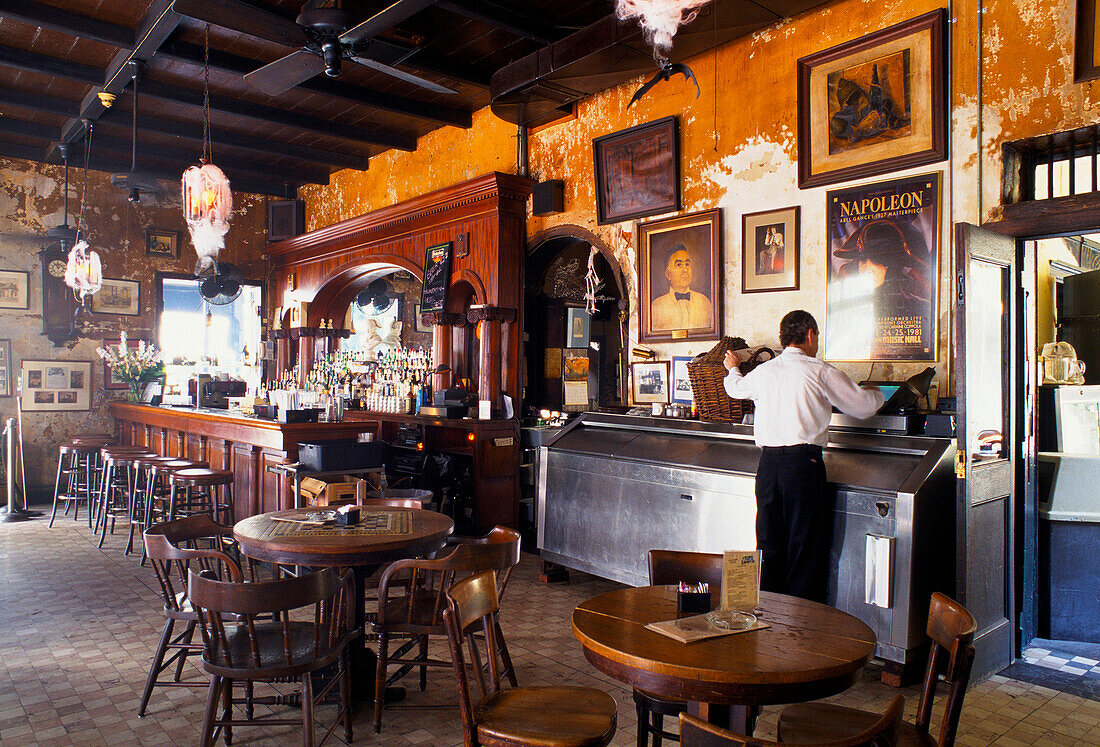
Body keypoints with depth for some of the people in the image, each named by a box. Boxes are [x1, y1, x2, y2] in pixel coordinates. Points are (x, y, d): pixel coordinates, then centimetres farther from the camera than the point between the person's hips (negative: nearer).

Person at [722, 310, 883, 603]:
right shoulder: (820, 371, -3)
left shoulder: (762, 372, 10)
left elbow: (735, 387, 32)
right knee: (806, 543, 5)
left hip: (768, 463, 5)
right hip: (803, 462, -5)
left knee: (769, 543, 13)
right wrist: (876, 393, 30)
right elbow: (864, 406, 6)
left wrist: (732, 369, 55)